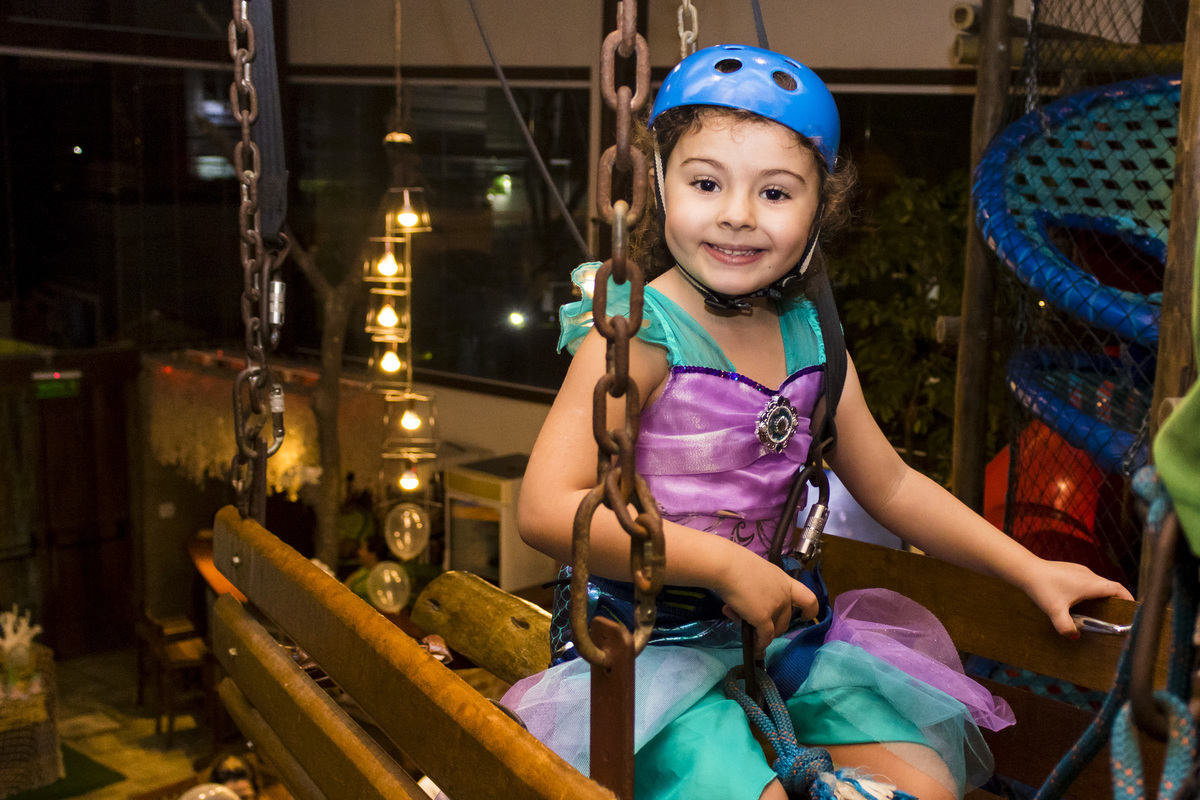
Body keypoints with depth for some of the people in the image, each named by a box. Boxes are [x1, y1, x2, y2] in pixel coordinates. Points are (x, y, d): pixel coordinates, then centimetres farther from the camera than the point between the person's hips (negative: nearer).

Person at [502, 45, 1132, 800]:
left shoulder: (810, 339, 4)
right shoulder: (638, 334, -17)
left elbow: (890, 484, 16)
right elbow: (549, 509, -24)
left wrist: (1031, 570, 14)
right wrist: (725, 566, -22)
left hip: (775, 632, 6)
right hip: (644, 646, -6)